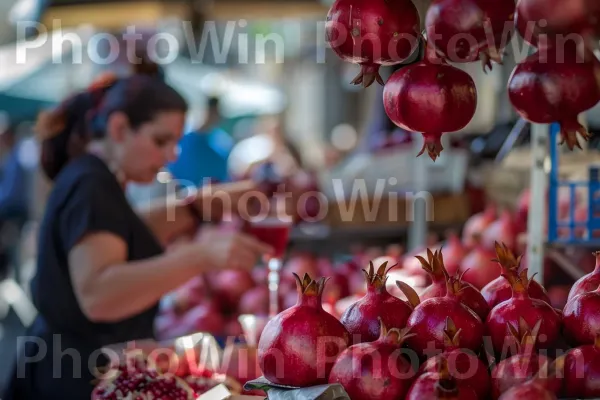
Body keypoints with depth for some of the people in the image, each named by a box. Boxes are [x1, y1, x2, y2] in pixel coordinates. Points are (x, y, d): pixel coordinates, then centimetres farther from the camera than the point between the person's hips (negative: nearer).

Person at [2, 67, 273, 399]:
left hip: (86, 368, 10)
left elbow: (130, 240, 28)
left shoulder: (93, 180, 11)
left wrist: (203, 205, 14)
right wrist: (200, 255, -47)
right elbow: (97, 294, -37)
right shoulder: (91, 188, -21)